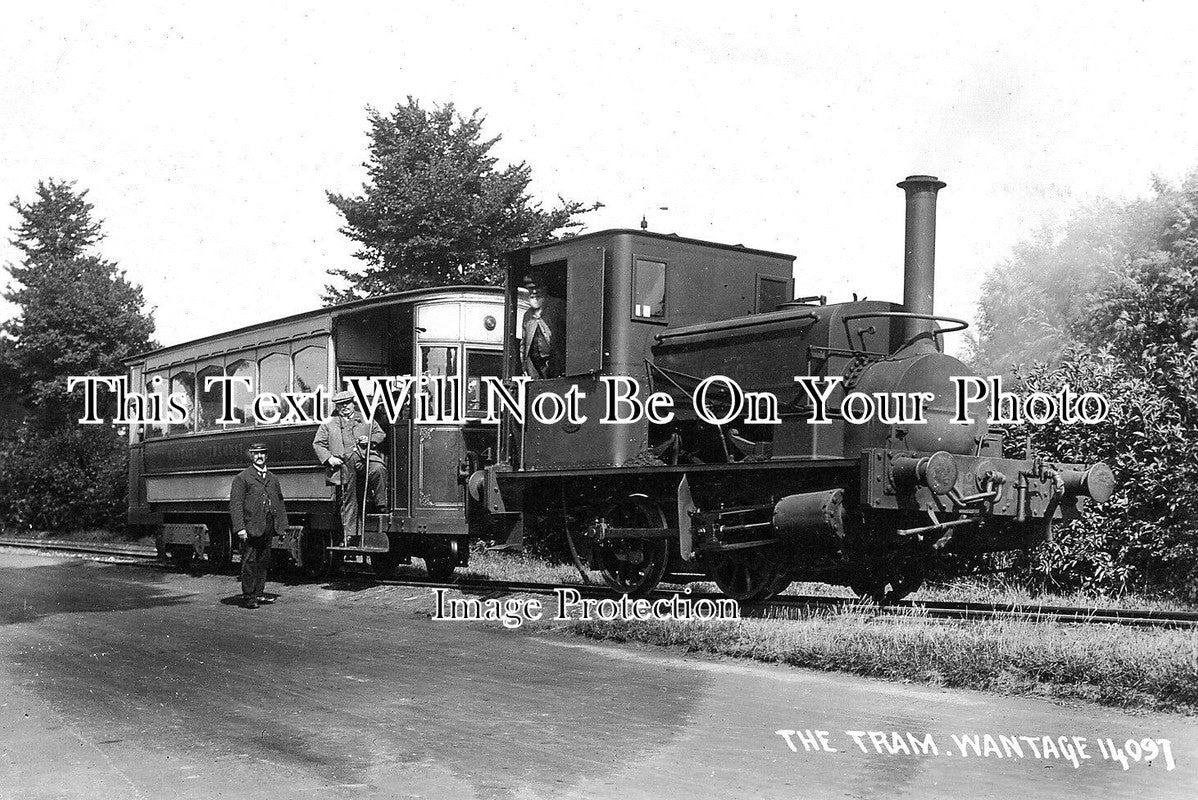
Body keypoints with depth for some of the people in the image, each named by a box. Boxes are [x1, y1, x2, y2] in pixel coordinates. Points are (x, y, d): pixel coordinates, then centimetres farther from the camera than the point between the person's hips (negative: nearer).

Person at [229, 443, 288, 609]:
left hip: (268, 527, 6)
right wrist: (240, 528, -16)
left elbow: (280, 503, 20)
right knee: (249, 562, -4)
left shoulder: (272, 478, 17)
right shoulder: (242, 478, -1)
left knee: (264, 561, 9)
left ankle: (258, 594, 18)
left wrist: (282, 526, 13)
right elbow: (235, 504, -7)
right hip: (251, 526, -5)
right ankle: (248, 597, 1)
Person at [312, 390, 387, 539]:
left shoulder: (365, 418, 20)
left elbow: (381, 434, 21)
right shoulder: (328, 423, 16)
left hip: (367, 459, 0)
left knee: (378, 470, -34)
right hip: (345, 464, 0)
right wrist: (328, 458, -2)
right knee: (349, 498, -3)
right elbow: (318, 444, 14)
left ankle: (381, 504, -21)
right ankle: (350, 533, 1)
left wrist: (370, 440, -1)